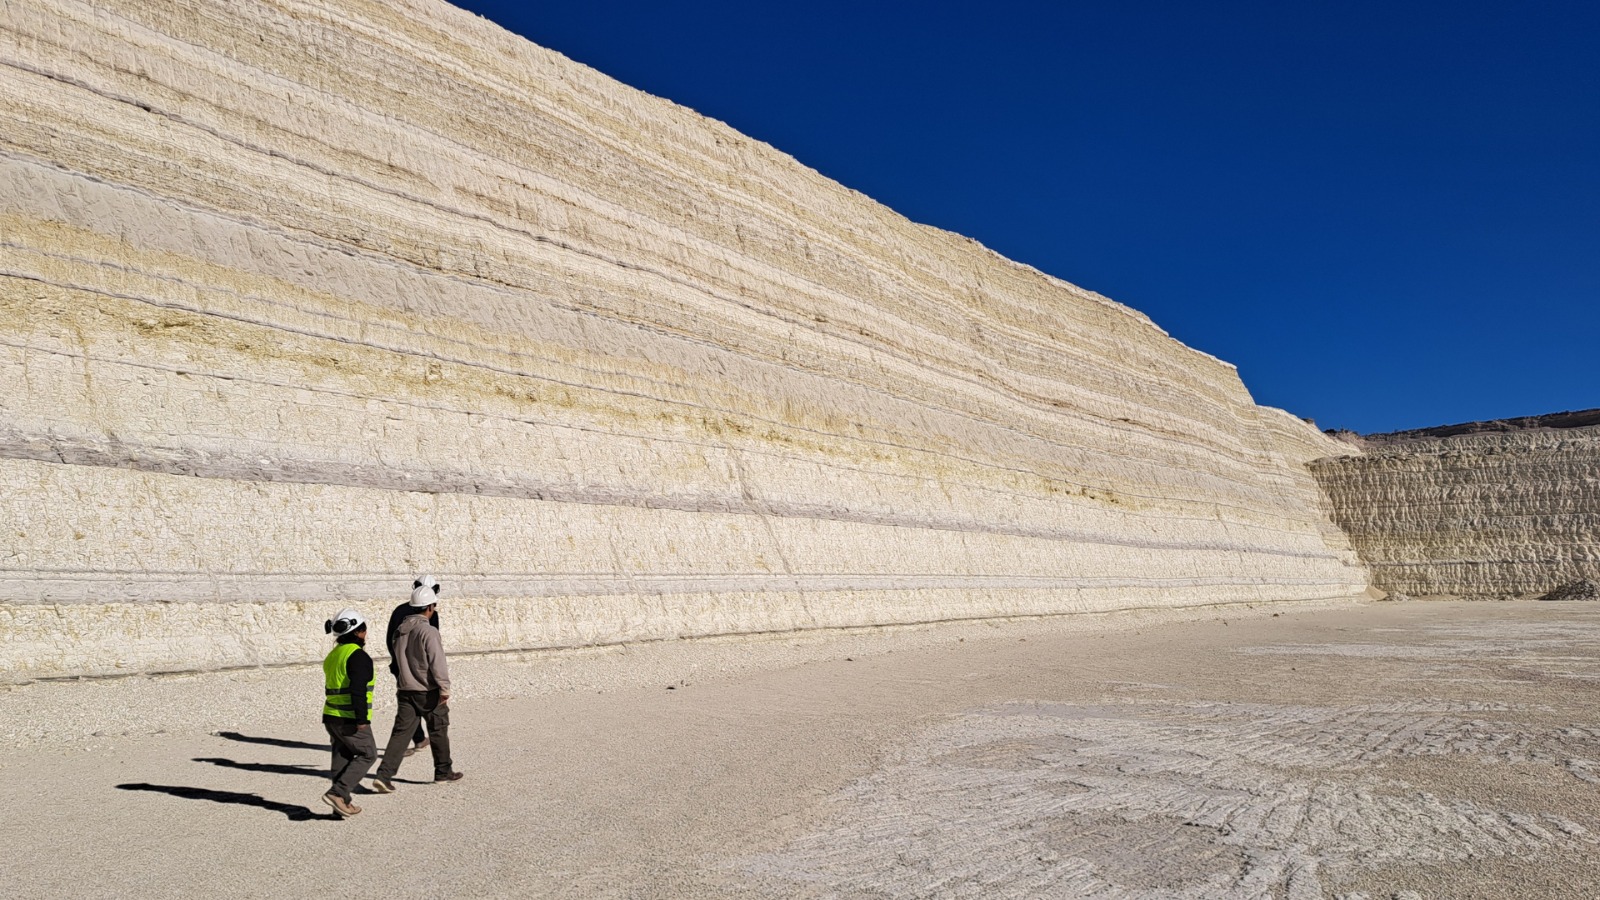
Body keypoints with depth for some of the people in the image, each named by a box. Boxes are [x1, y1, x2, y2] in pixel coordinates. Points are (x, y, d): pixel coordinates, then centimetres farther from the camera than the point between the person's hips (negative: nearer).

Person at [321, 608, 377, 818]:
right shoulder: (357, 656, -15)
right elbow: (358, 690, -23)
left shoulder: (333, 655, 15)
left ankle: (342, 804, 16)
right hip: (350, 720, -9)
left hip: (331, 716, 9)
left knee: (342, 759, 14)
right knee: (368, 754, 3)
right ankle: (337, 793, -5)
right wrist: (361, 719, -22)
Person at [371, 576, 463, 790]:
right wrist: (444, 688, -19)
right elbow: (437, 662, -22)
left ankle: (384, 775, -6)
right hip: (428, 692, -6)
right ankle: (444, 772, 22)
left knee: (401, 732, 5)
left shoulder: (401, 630, 7)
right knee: (439, 731, 10)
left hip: (405, 690, 6)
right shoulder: (428, 631, -18)